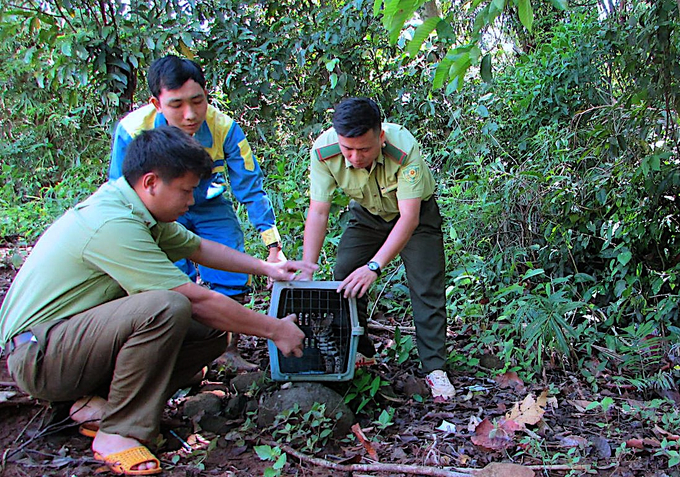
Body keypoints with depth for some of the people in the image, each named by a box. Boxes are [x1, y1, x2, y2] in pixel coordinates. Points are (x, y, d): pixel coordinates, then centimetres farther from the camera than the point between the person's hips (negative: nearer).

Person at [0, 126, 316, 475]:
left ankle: (99, 406, -2)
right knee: (168, 307, -34)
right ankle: (117, 433, -19)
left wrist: (266, 268, 15)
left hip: (80, 334, 10)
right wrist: (274, 330, -15)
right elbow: (196, 300, -25)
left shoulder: (137, 208, 4)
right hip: (38, 355, -10)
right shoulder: (113, 225, -26)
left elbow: (198, 248, 21)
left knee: (212, 333, -3)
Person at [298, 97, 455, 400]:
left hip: (416, 213, -3)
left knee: (427, 290, -12)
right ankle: (360, 353, 12)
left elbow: (409, 218, -39)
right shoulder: (324, 151, -29)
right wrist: (306, 273, -31)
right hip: (367, 214, 4)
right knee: (343, 279, -6)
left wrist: (374, 266, -48)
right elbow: (318, 213, -24)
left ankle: (435, 368, -3)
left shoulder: (404, 148, -39)